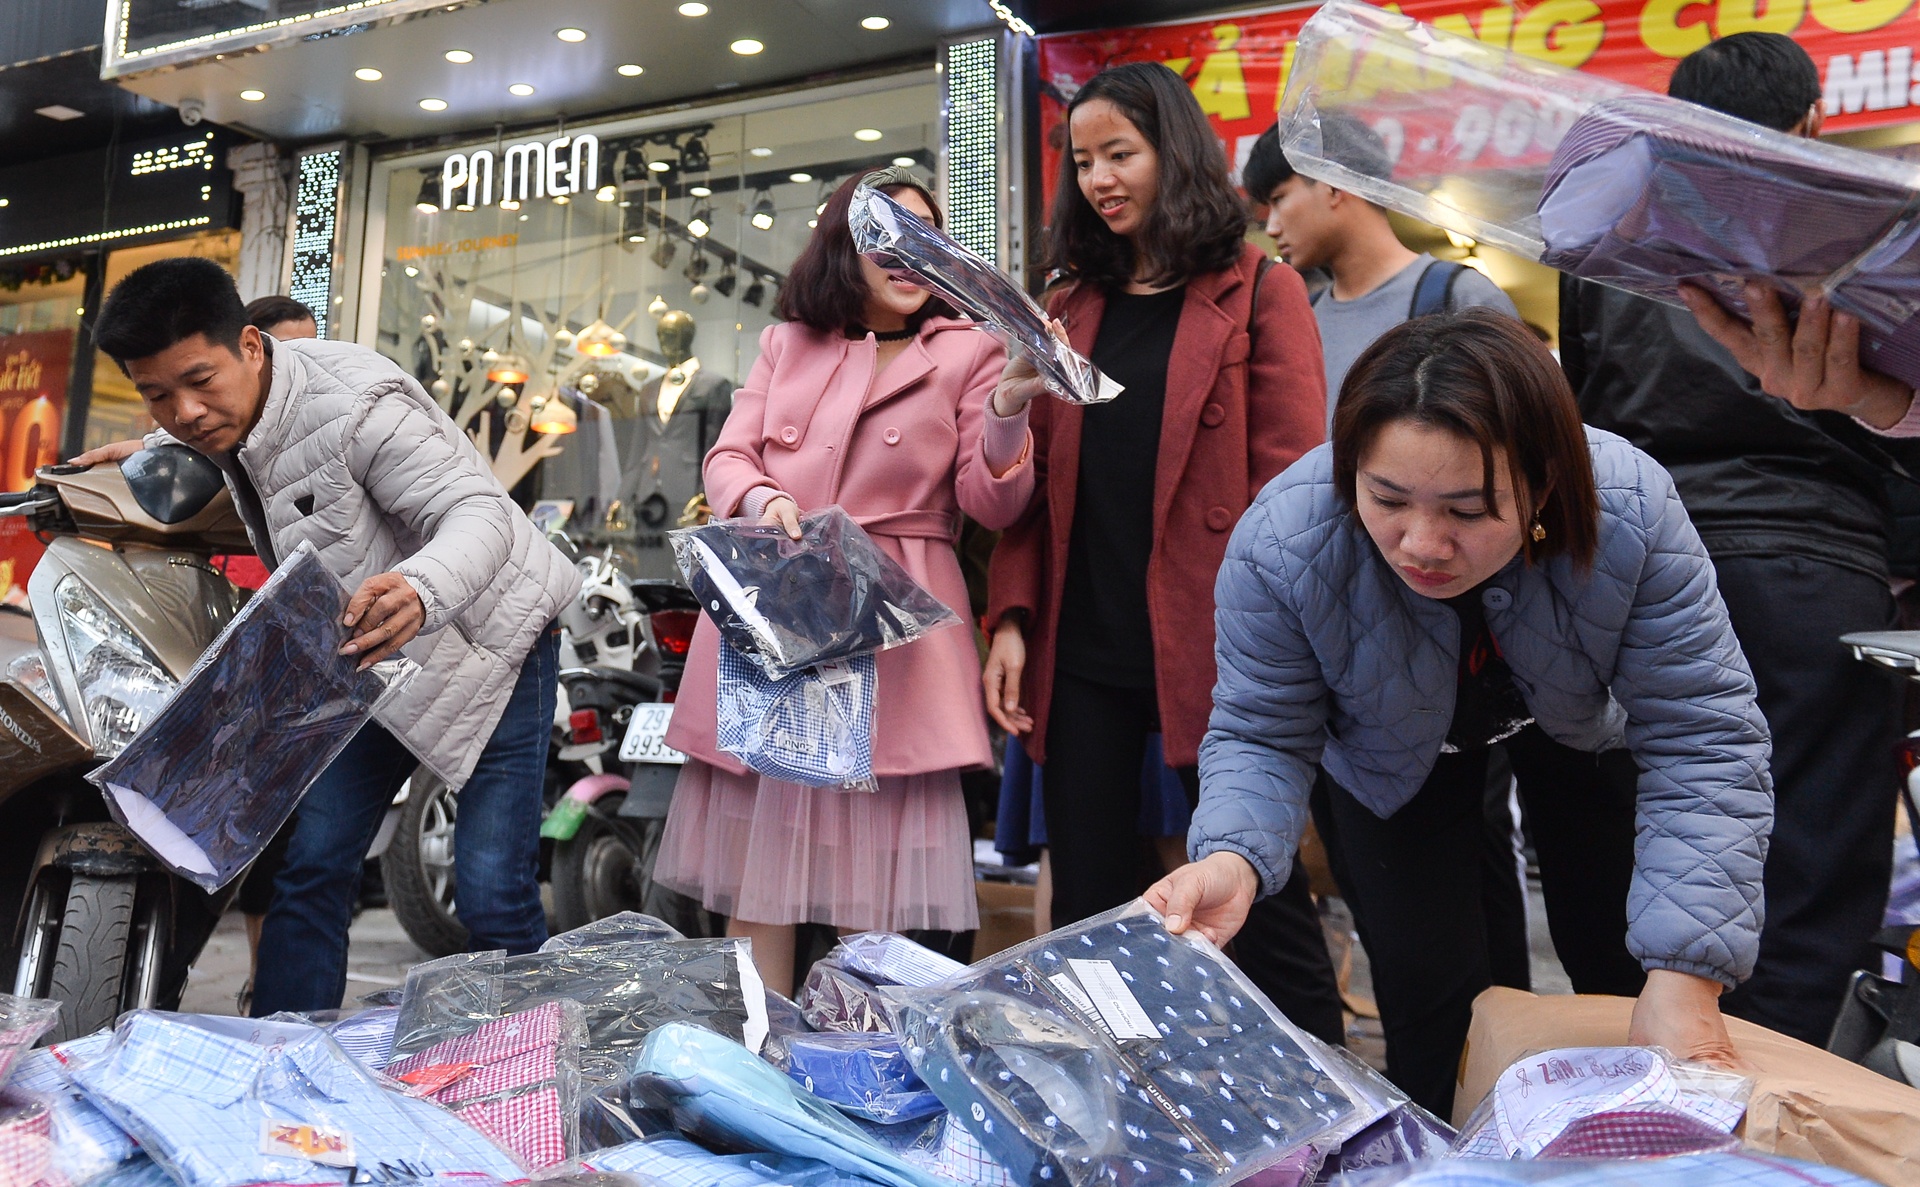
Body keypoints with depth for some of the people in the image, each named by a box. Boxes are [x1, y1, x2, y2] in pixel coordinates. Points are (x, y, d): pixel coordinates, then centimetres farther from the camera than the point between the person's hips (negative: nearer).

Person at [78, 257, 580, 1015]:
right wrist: (154, 452, 6)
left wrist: (419, 592, -56)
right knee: (312, 871, 4)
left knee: (491, 896, -12)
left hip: (486, 647, -8)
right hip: (369, 660, 8)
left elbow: (478, 511, -36)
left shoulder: (354, 405, -29)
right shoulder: (231, 410, -3)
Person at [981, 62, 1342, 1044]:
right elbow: (1037, 480, 12)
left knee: (1261, 901, 5)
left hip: (1212, 650, -4)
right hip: (1081, 651, 5)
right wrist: (1012, 618, 1)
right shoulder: (1072, 307, 15)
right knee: (1085, 908, 11)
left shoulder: (1260, 294, 1)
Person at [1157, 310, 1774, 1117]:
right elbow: (1261, 737, -26)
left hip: (1581, 726, 1)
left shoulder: (1634, 516, -39)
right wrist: (1233, 857, -48)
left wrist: (1684, 981, -41)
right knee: (1426, 991, -4)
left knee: (1623, 971, 11)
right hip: (1396, 751, -1)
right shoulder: (1279, 545, -38)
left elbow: (1700, 743, -34)